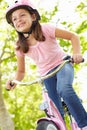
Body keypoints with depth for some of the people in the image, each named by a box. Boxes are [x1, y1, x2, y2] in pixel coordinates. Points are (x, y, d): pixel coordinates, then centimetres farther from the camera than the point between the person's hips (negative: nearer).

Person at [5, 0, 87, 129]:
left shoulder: (46, 29, -15)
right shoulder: (20, 47, -5)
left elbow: (73, 36, -10)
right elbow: (21, 71, 6)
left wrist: (76, 53, -29)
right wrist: (14, 81, -17)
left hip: (62, 64, -4)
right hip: (46, 74, 4)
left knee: (63, 88, -36)